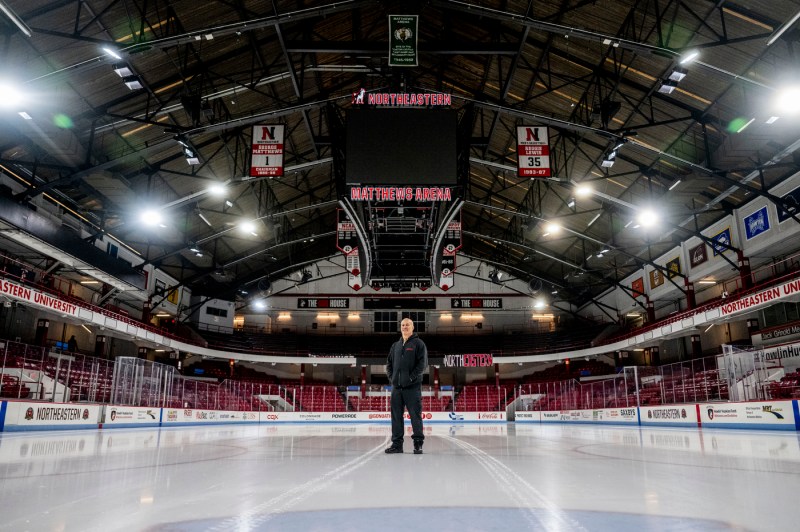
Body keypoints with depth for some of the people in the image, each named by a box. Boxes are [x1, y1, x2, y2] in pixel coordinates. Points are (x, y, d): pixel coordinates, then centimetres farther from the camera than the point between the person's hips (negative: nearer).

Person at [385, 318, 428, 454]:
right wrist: (391, 377, 6)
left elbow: (422, 364, -8)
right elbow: (389, 363, 21)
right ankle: (397, 443, 15)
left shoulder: (418, 344, 0)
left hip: (412, 386, -5)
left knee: (415, 415, -3)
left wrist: (412, 377, -15)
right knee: (396, 416, 8)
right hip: (396, 386, 6)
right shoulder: (396, 345, 17)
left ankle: (418, 444, 4)